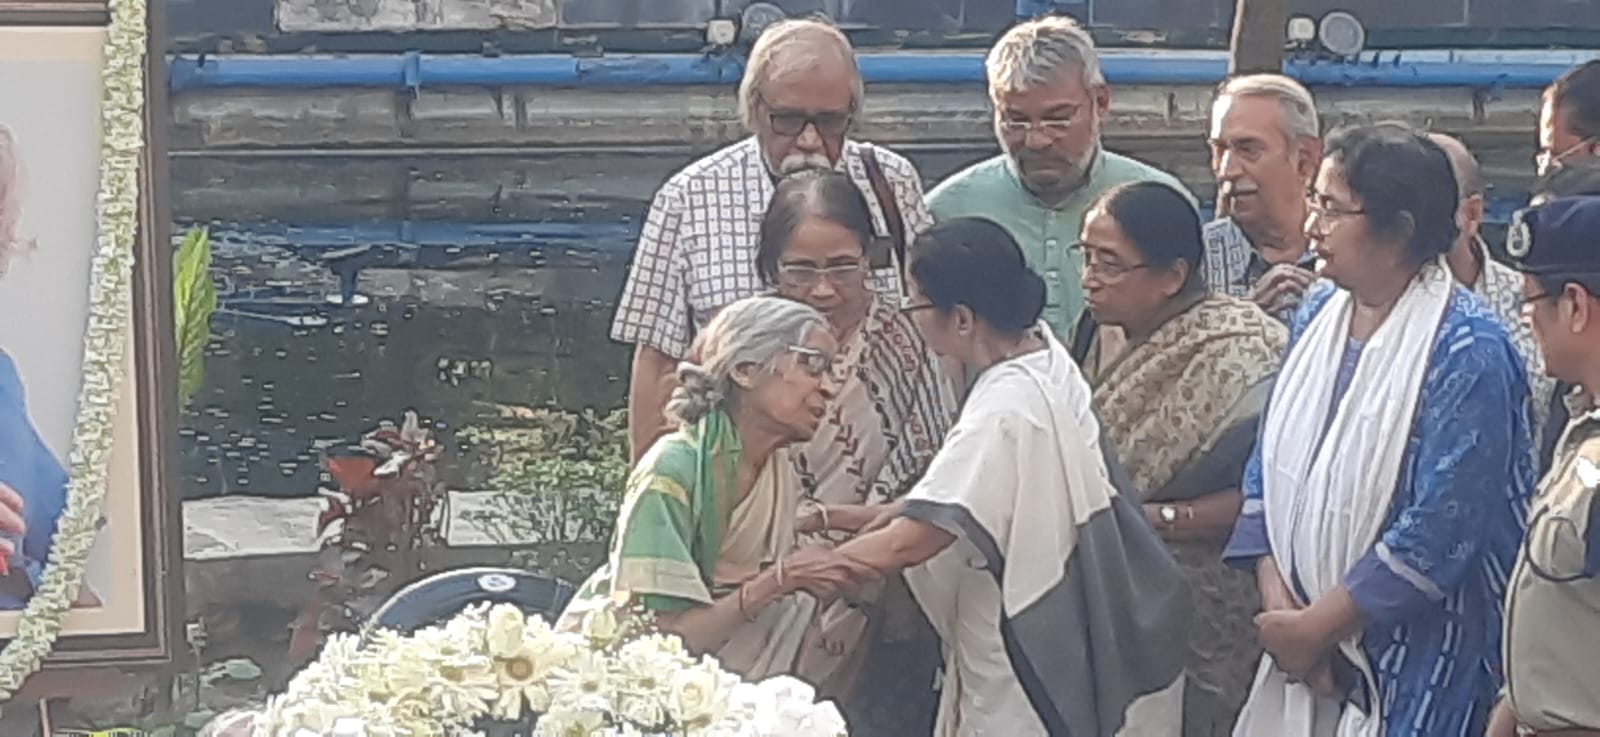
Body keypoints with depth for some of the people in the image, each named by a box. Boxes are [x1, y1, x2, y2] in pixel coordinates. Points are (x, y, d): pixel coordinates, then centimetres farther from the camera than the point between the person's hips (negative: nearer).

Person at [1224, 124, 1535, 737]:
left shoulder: (1467, 352, -17)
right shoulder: (1320, 312, 5)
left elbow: (1440, 530, -21)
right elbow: (1270, 459, 7)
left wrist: (1319, 625, -15)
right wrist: (1277, 600, -6)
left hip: (1412, 664, -6)